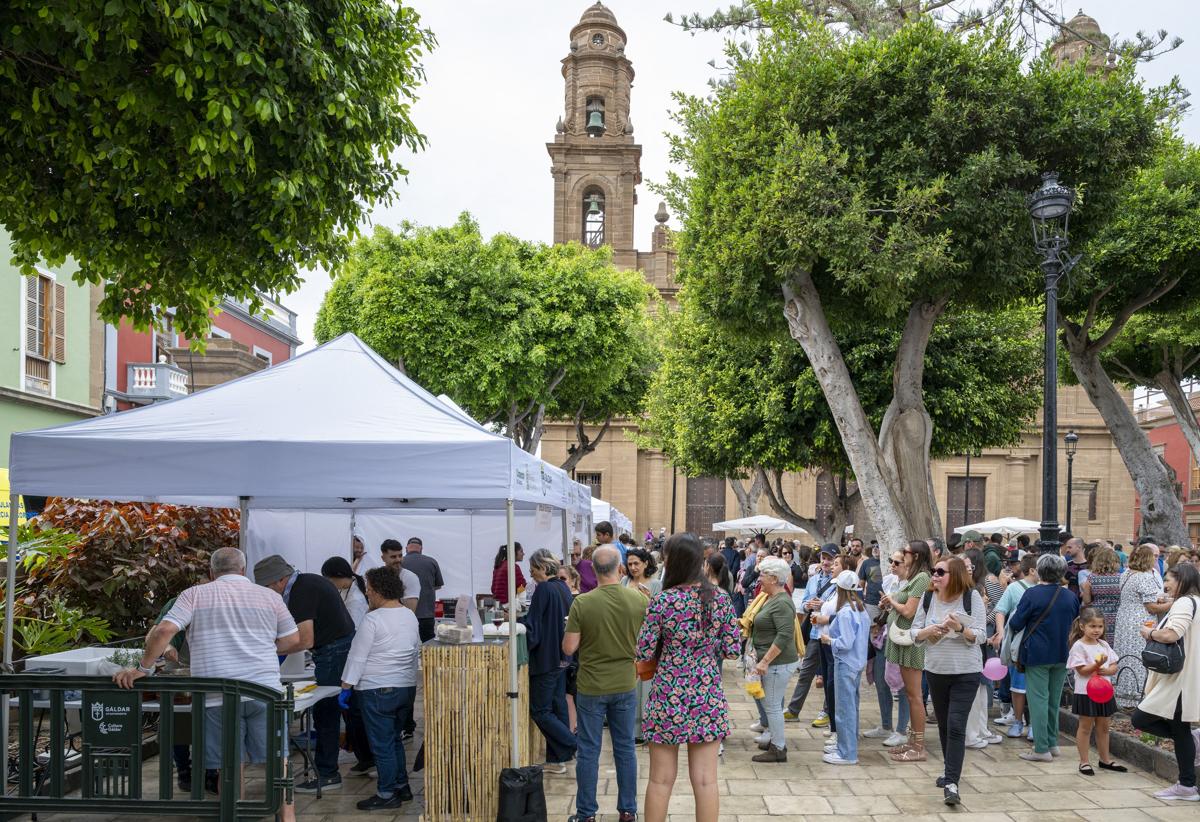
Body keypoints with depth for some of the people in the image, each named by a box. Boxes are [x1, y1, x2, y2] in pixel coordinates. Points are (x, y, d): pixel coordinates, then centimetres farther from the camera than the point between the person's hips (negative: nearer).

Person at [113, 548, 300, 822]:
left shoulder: (195, 595, 7)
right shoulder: (270, 597, 12)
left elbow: (164, 630, -6)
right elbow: (293, 641, 13)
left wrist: (142, 668, 1)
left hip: (218, 698, -1)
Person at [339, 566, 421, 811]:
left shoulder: (373, 620, -15)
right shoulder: (411, 617, 8)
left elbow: (357, 656, -13)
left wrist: (346, 687, -6)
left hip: (378, 691, -8)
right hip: (407, 687, 8)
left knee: (382, 744, 1)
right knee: (395, 740, 19)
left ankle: (387, 795, 6)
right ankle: (402, 787, 23)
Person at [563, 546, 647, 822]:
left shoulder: (582, 603, -16)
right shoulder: (638, 600, -10)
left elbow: (568, 648, -13)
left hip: (591, 687, -2)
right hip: (625, 685, 2)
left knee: (589, 751, 8)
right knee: (625, 749, 13)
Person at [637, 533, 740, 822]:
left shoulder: (662, 601, -13)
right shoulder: (721, 598, -4)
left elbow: (643, 653, -10)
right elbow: (733, 650, -1)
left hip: (668, 697, -2)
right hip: (708, 697, 2)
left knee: (661, 779, 10)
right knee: (705, 780, 9)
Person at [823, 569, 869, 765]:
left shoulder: (845, 612, -20)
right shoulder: (862, 609, 6)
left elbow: (846, 643, -23)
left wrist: (829, 640, -7)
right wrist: (833, 636, 13)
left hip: (845, 664, -9)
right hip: (858, 662, 9)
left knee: (844, 708, -2)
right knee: (851, 706, 18)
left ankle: (847, 753, 2)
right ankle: (846, 743, 30)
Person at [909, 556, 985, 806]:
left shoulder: (972, 597, -11)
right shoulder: (928, 597, -1)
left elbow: (980, 636, -12)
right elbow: (914, 632, 1)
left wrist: (961, 628, -30)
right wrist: (929, 631, -19)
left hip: (966, 672, -4)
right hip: (936, 670, 4)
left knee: (956, 726, -11)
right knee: (943, 725, 15)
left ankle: (951, 783, -12)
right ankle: (950, 769, 33)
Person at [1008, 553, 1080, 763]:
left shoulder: (1032, 594, -14)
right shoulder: (1071, 596, 1)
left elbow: (1015, 624, -11)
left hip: (1037, 655, -5)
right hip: (1062, 655, 5)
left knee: (1038, 700, -2)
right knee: (1054, 700, 16)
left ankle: (1041, 749, -3)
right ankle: (1052, 743, 24)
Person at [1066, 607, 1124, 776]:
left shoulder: (1104, 645, 9)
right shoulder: (1078, 646, -10)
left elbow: (1114, 667, 7)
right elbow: (1082, 670, -16)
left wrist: (1106, 670, -14)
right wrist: (1097, 664, -30)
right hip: (1086, 693, -6)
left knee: (1103, 727, 15)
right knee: (1085, 727, 2)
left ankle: (1105, 759, 27)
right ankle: (1084, 761, 8)